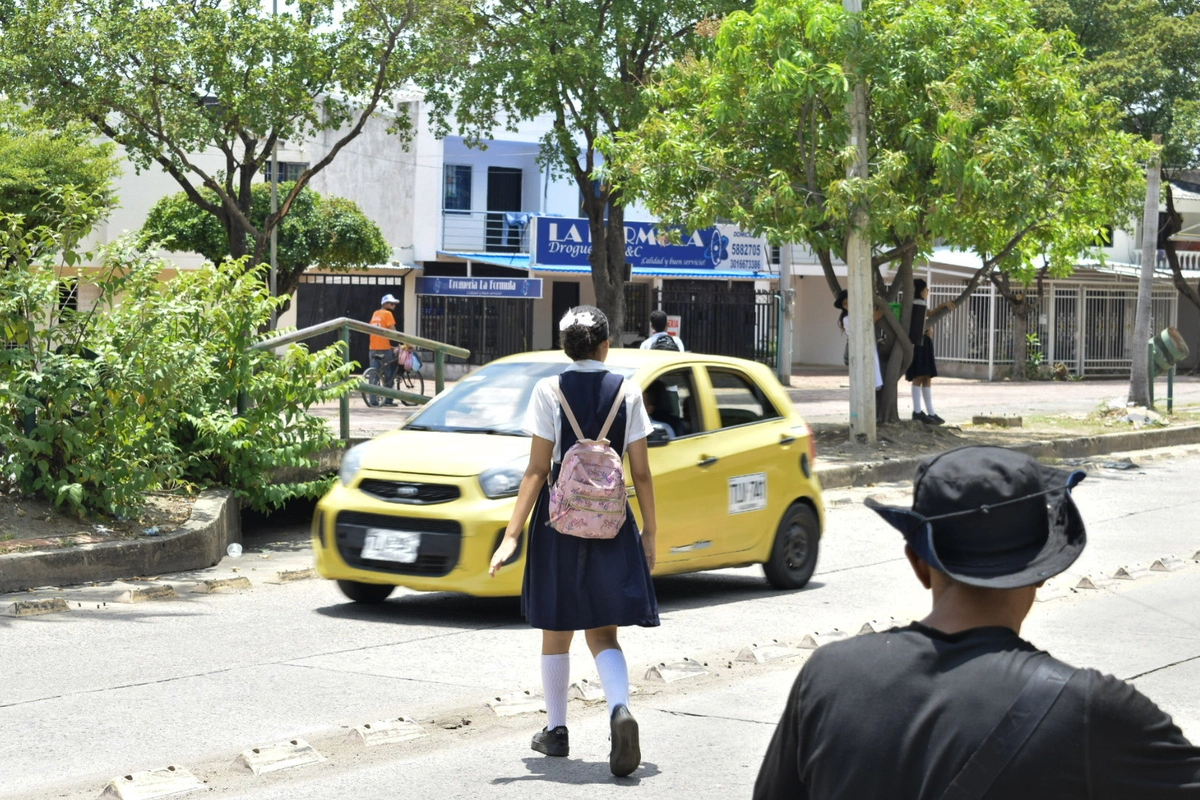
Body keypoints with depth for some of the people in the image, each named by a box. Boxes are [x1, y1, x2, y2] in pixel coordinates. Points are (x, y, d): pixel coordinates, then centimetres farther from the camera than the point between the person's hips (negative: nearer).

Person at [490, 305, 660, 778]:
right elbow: (641, 473, -1)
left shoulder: (550, 391, -6)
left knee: (556, 632, 14)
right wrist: (649, 533, 8)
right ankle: (620, 709, -19)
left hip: (559, 518, -1)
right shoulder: (626, 392, -1)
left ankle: (556, 731, 25)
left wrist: (512, 533, -7)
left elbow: (537, 470, -10)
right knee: (602, 633, 7)